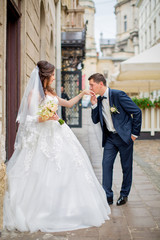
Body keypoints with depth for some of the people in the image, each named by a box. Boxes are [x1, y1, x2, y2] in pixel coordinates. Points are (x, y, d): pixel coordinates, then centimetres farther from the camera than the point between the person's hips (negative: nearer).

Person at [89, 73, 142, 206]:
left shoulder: (118, 95, -17)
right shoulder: (98, 100, 4)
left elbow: (137, 112, -14)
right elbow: (95, 120, 7)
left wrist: (134, 133, -10)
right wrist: (94, 105, -8)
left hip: (124, 136, -6)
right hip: (110, 138, 6)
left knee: (126, 167, 7)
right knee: (106, 164, 0)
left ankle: (124, 195, 24)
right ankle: (107, 196, 9)